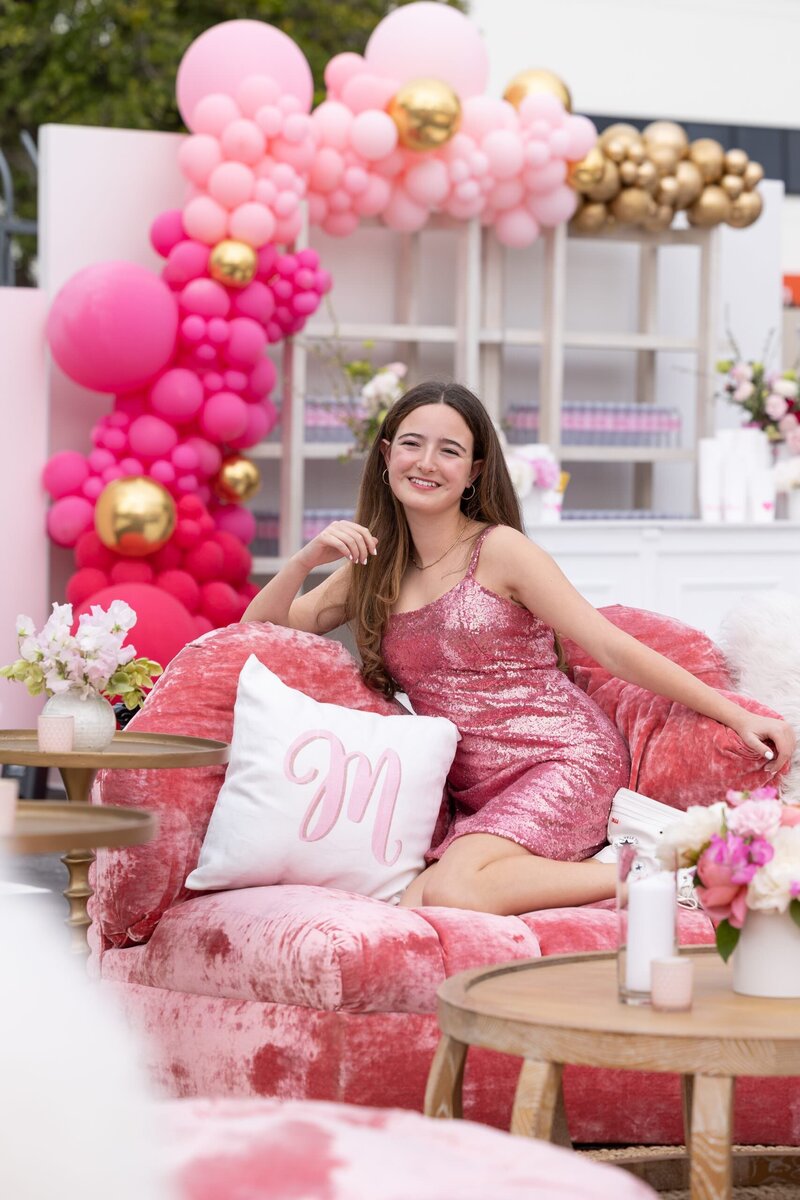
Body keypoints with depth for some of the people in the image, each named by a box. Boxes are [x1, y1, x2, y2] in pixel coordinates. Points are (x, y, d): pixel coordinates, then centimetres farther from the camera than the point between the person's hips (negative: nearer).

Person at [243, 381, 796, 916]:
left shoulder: (500, 550, -4)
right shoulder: (372, 568, 12)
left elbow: (614, 648, -5)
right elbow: (258, 630, 14)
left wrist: (738, 715, -9)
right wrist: (307, 558, -6)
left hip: (566, 760, -5)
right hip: (478, 795, 5)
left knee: (454, 890, -31)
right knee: (410, 905, -26)